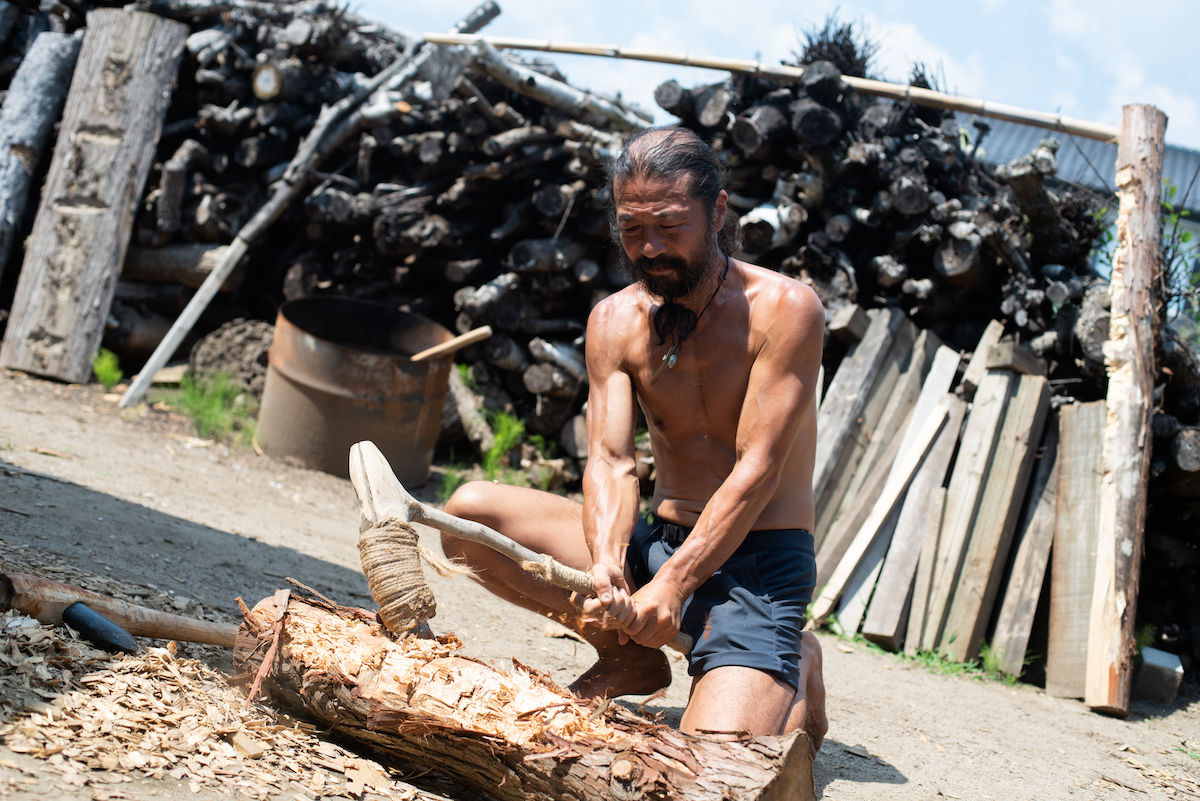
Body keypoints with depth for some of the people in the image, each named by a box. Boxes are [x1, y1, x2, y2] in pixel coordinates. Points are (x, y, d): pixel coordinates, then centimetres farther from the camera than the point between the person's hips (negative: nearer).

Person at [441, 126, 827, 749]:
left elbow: (756, 473, -19)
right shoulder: (615, 321, 1)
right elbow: (610, 462, -10)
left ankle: (794, 672, 10)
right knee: (469, 512, -12)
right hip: (658, 540, 5)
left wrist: (672, 586, -28)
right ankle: (629, 657, 1)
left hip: (758, 558, -5)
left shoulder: (784, 309, -13)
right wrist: (607, 568, -30)